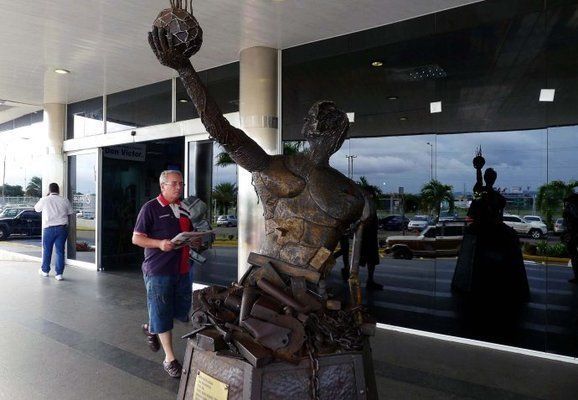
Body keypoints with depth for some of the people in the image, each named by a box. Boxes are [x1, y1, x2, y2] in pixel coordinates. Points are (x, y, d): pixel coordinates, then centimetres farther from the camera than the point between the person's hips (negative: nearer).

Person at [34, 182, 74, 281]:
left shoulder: (44, 200, -3)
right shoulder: (64, 200, 0)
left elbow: (36, 208, 16)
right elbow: (70, 213, 8)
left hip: (49, 228, -1)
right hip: (62, 228, 1)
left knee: (47, 250, 15)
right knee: (60, 251, 3)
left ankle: (45, 271, 30)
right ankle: (59, 274, 3)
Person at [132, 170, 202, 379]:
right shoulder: (151, 208, -8)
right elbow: (136, 238, -8)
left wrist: (195, 241, 0)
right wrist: (160, 243, -24)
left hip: (182, 269, 7)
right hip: (158, 270, -6)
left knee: (182, 311, 15)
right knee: (162, 313, 3)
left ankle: (151, 328, 42)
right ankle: (169, 358, 17)